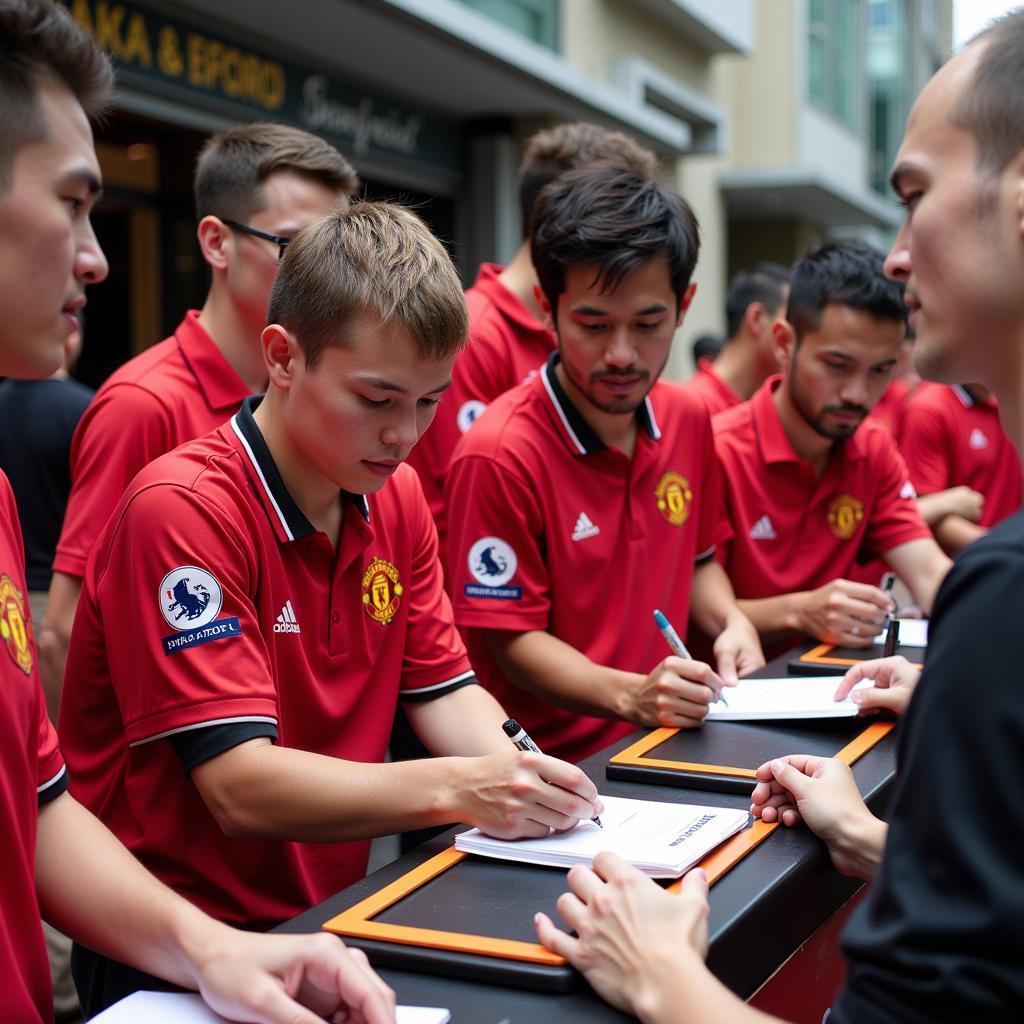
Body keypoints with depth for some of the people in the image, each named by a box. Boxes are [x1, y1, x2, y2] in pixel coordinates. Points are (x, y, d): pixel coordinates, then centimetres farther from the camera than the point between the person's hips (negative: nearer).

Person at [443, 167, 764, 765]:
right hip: (558, 765, -8)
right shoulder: (500, 456, -16)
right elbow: (515, 640, -11)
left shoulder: (689, 420, 8)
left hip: (673, 738, 8)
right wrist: (630, 695, -25)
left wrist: (731, 623, 2)